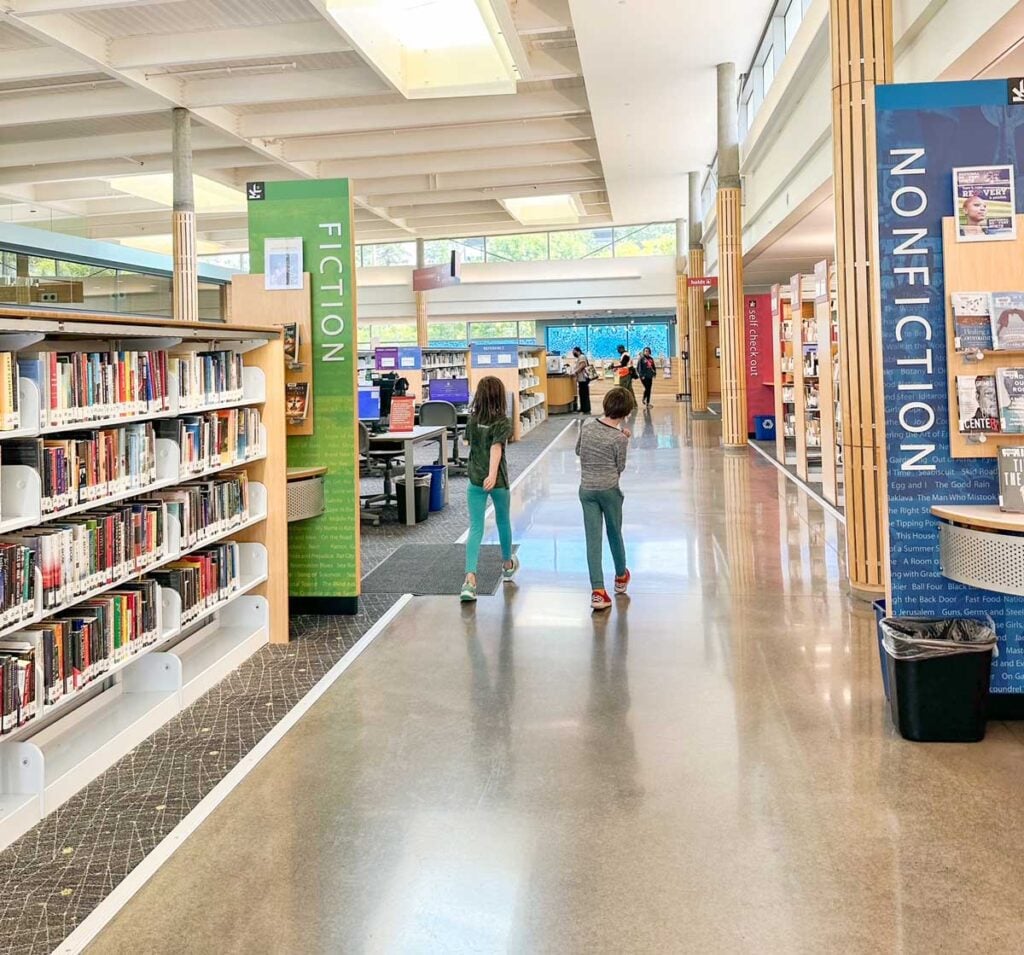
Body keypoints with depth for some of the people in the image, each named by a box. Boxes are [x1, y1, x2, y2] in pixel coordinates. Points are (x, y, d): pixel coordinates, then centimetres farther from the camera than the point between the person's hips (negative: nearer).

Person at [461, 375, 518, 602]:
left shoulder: (472, 420, 2)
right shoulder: (502, 422, -12)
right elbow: (496, 448, -26)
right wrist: (492, 474, -37)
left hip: (474, 480, 3)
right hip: (497, 481, -3)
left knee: (475, 528, -1)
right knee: (502, 520, 21)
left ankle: (470, 578, -19)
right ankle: (507, 564, 44)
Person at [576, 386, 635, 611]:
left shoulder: (587, 425, -1)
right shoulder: (619, 438, -15)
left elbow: (578, 450, 14)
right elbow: (620, 468, -4)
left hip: (586, 489, 3)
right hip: (610, 489, -3)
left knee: (593, 540, 1)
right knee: (615, 534, 18)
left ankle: (597, 591, -6)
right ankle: (621, 577, 40)